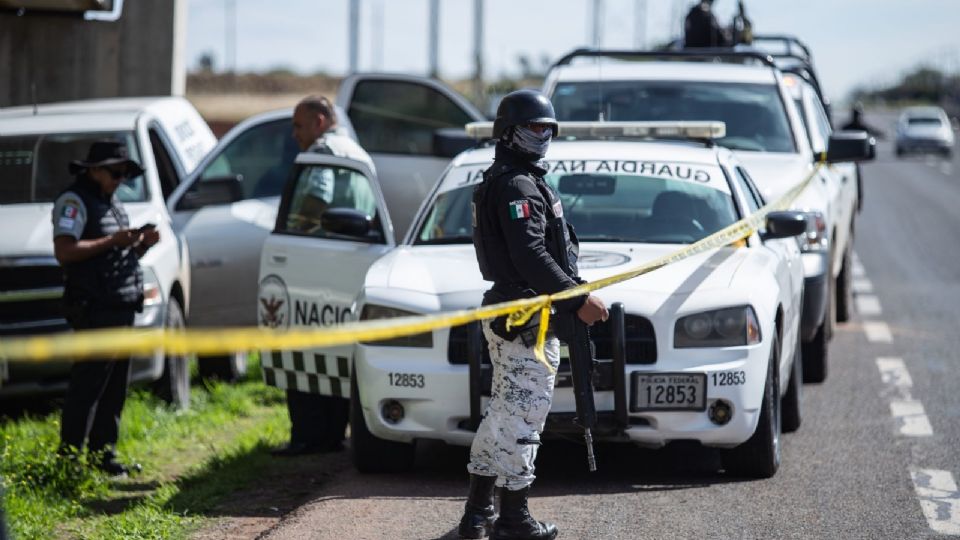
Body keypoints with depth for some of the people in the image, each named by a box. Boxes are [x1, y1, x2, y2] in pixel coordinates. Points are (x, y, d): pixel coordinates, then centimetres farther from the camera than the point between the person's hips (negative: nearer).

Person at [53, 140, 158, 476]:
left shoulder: (113, 203, 21)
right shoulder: (74, 202, -7)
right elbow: (64, 252, -19)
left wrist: (142, 244, 6)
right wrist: (112, 241, -20)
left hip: (123, 308, 9)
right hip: (94, 310, -9)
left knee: (114, 389, 9)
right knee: (87, 388, -11)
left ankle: (104, 454, 14)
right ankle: (69, 457, -9)